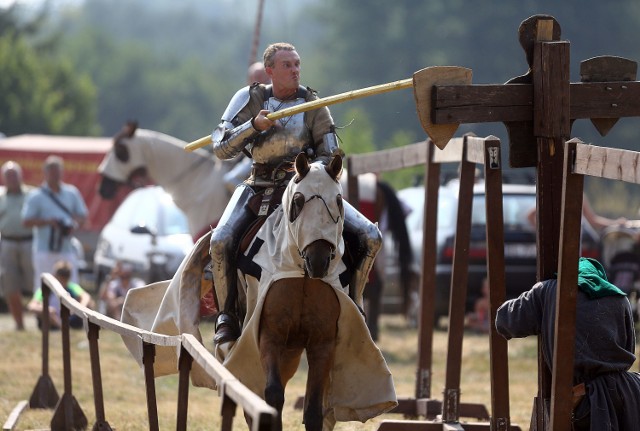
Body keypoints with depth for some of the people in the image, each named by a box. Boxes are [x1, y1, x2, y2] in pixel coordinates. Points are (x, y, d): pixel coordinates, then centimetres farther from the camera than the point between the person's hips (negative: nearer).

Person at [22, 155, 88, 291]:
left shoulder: (72, 193, 11)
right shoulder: (36, 196, 0)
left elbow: (82, 215, 17)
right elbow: (27, 221, -4)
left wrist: (74, 224, -6)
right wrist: (48, 221, -19)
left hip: (67, 248, 4)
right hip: (45, 249, -3)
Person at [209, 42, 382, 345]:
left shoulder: (313, 104, -1)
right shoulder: (249, 99, -4)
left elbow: (328, 154, 0)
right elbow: (222, 148, -8)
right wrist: (254, 125, -23)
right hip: (260, 189, -1)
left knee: (370, 237, -13)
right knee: (221, 242, -28)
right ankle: (227, 315, -11)